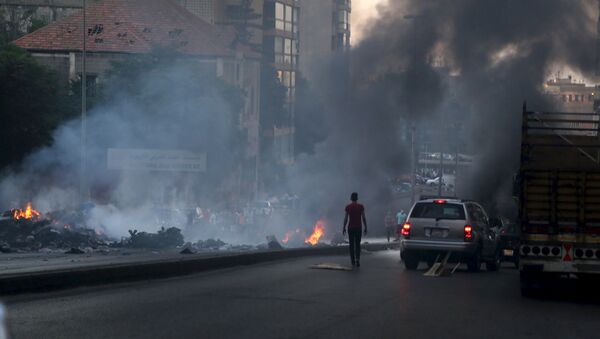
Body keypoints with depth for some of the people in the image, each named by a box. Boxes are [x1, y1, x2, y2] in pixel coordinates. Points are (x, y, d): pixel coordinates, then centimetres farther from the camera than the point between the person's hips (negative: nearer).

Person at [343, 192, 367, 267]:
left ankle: (353, 261, 8)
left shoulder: (348, 207, -2)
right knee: (358, 244, 6)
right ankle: (357, 259, -14)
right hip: (358, 227, 0)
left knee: (351, 244, 8)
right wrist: (365, 228, 5)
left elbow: (346, 218, -2)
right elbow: (363, 218, -2)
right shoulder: (361, 207, -1)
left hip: (350, 227, 0)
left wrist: (344, 228, 4)